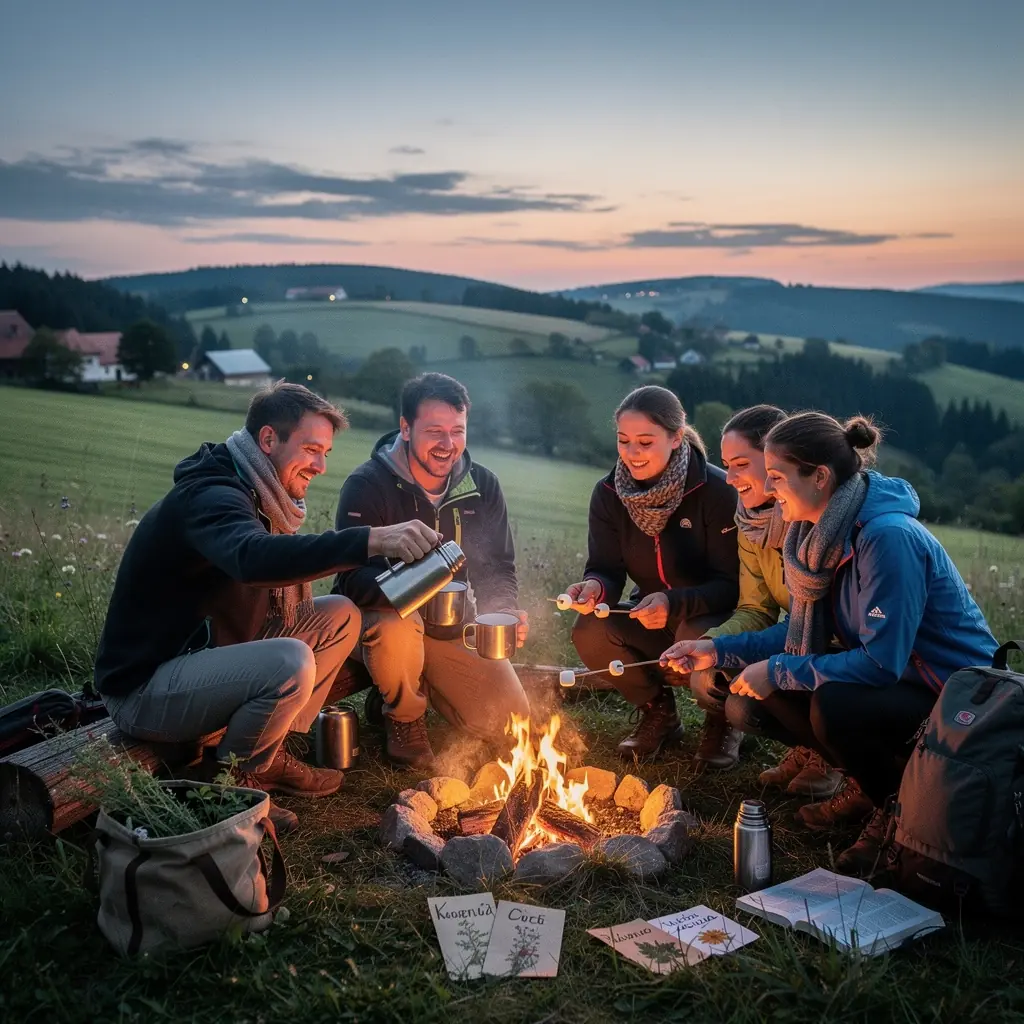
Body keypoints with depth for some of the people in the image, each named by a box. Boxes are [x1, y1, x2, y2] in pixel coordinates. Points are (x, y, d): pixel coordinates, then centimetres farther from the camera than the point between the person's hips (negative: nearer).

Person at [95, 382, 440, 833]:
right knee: (291, 663, -32)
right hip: (143, 687, -10)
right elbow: (254, 558, -47)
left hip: (208, 656, 10)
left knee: (339, 615, 4)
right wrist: (372, 540, -53)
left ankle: (270, 757, 8)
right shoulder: (209, 495, -25)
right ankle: (231, 783, -6)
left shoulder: (262, 496, 8)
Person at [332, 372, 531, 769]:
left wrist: (505, 611, -20)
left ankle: (421, 685, 22)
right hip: (382, 614, -4)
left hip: (456, 629, 4)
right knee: (396, 629, -40)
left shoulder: (482, 486, -1)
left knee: (508, 719, -7)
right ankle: (403, 716, -6)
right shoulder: (367, 485, -16)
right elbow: (354, 578, -25)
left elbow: (499, 569, 4)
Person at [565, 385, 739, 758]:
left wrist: (674, 603, -37)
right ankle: (658, 713, 5)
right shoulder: (609, 494, -6)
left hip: (713, 618, -4)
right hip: (651, 620, 4)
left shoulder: (716, 491, -20)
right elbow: (606, 570, -7)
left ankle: (722, 717, 3)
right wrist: (595, 587, -33)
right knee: (590, 632, -24)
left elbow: (732, 585, -20)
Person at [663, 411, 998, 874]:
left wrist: (778, 671, -24)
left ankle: (895, 807, -4)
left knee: (834, 705, -36)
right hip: (891, 680, 8)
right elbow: (801, 630, 6)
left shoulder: (888, 538, -29)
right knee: (747, 706, -6)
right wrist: (718, 651, -4)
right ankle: (869, 783, 13)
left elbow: (881, 663, -31)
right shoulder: (823, 534, -2)